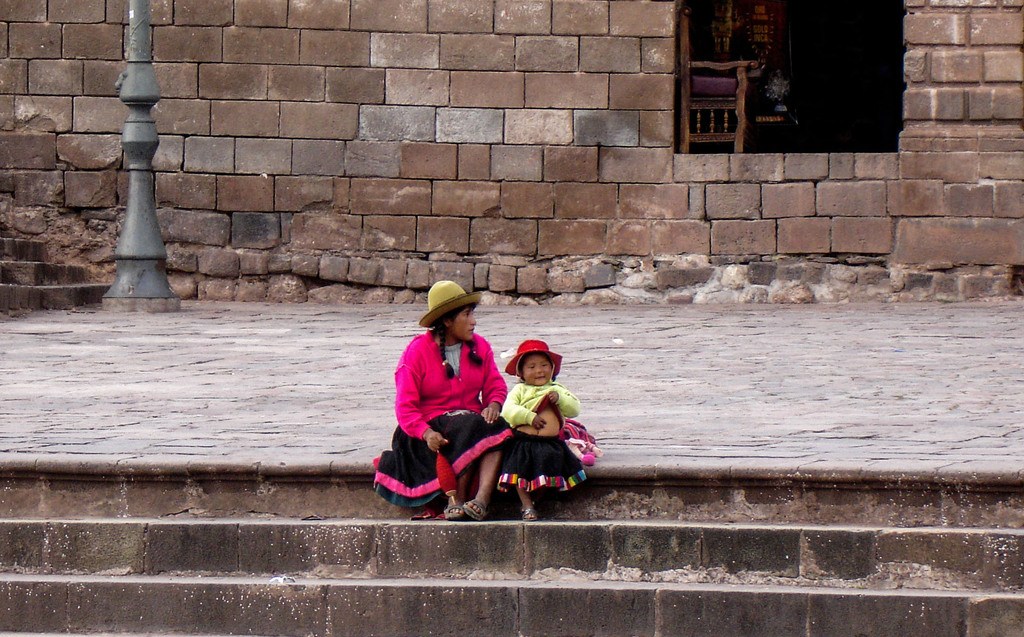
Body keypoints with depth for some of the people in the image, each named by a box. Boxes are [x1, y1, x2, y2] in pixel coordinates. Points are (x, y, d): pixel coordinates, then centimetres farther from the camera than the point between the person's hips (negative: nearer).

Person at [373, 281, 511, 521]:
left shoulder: (480, 347, 11)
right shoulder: (417, 351, -4)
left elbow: (495, 386, 10)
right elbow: (405, 406, -8)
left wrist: (494, 404, -16)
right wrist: (426, 433, -26)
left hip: (473, 419, 4)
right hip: (433, 426, -4)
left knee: (498, 427, -29)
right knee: (469, 428, -34)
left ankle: (481, 500, -45)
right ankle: (457, 500, -30)